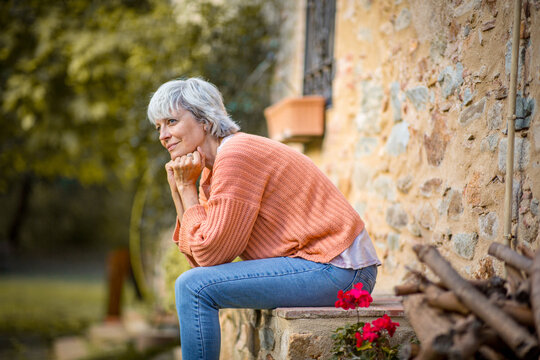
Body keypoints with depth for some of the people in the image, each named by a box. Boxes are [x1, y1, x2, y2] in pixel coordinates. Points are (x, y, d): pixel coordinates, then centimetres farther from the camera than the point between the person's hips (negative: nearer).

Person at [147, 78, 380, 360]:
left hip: (336, 270, -10)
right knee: (198, 284, 22)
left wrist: (187, 187, -6)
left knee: (194, 288, -15)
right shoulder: (212, 168, 13)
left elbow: (210, 254, -15)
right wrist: (177, 190, 4)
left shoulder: (236, 156, -15)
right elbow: (199, 258, 8)